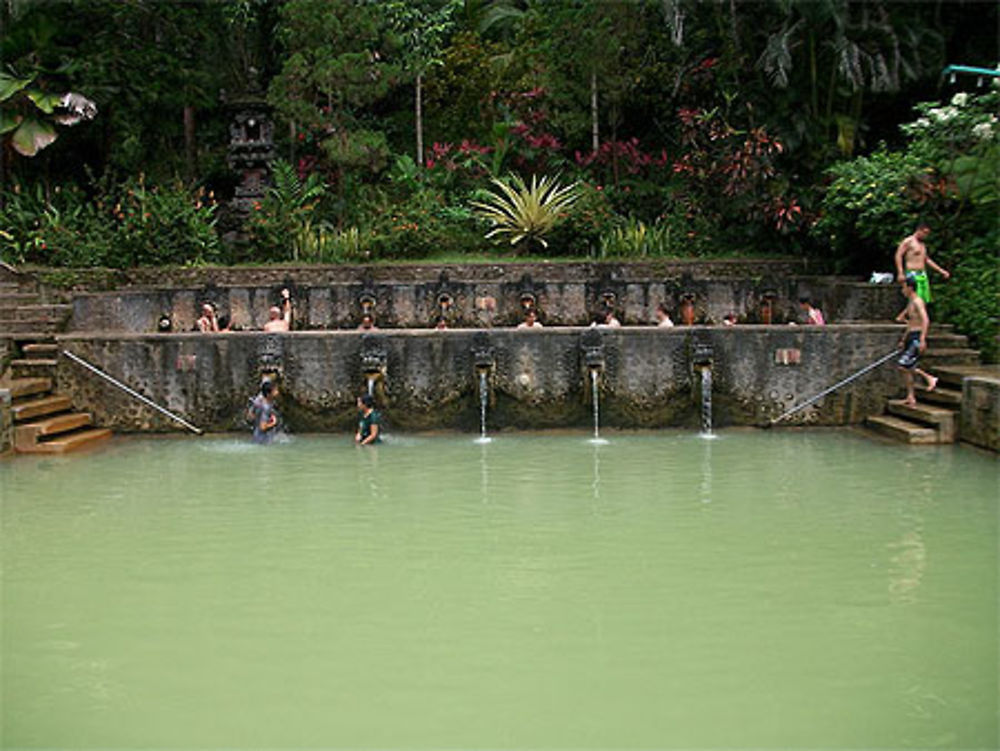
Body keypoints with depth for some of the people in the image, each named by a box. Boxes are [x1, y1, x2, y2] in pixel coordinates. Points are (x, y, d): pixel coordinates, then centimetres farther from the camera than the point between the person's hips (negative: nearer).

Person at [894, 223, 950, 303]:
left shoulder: (922, 245, 19)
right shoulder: (908, 241, -5)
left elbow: (927, 260, 28)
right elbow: (898, 255, -12)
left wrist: (941, 271, 26)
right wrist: (900, 273, -22)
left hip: (923, 275, 9)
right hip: (912, 275, -9)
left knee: (924, 301, 4)